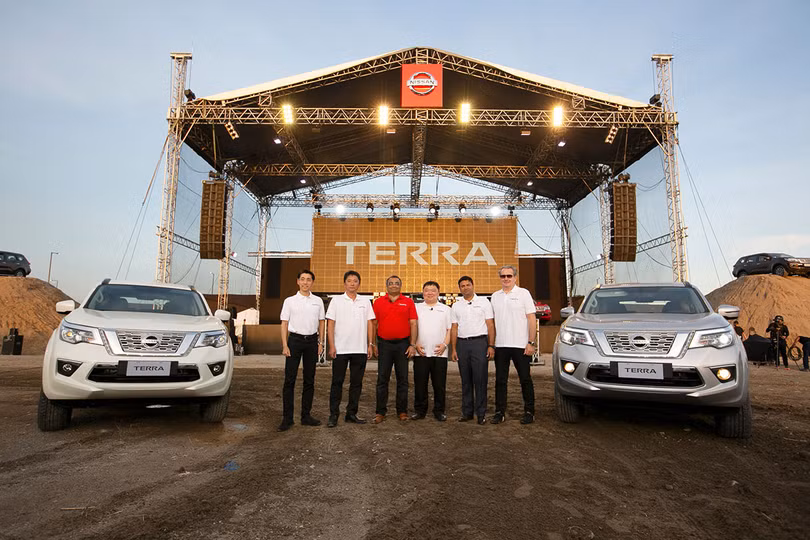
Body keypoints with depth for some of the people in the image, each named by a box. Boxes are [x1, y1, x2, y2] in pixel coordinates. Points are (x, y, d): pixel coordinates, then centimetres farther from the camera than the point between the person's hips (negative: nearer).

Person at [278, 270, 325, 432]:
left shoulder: (318, 301, 9)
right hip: (295, 339, -2)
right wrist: (285, 345, -6)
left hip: (312, 340, 3)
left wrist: (320, 342, 6)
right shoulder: (290, 301, 3)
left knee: (309, 380, 8)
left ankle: (306, 415, 17)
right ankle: (287, 418, 2)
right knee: (289, 379, -4)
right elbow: (284, 324, 2)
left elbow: (321, 322, 13)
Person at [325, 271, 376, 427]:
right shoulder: (336, 301, 2)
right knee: (337, 382, 2)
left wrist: (370, 344, 3)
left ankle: (351, 413, 18)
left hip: (360, 349, 3)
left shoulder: (365, 302, 10)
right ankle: (333, 415, 8)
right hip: (340, 349, -3)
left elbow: (369, 324, 11)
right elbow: (330, 324, -1)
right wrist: (331, 346, -8)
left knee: (356, 383, 8)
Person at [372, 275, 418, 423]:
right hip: (384, 344, 0)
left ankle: (402, 411, 17)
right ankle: (380, 412, 10)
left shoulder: (408, 302, 5)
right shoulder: (378, 302, 7)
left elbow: (413, 324, 2)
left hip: (403, 344, 0)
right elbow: (374, 324, 7)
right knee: (382, 379, 2)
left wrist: (412, 345, -5)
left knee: (402, 379, 7)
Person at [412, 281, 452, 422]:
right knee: (420, 383, 4)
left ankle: (439, 411, 14)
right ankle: (420, 410, 15)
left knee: (439, 384, 3)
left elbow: (450, 329, 9)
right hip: (420, 352, 0)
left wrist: (445, 344, -5)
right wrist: (415, 344, -4)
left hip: (439, 353, 0)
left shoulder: (445, 309, 12)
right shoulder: (416, 308, 12)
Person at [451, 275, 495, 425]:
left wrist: (491, 346, -7)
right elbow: (454, 328, 13)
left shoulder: (483, 302, 6)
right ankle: (467, 412, 14)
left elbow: (490, 325, 2)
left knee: (480, 379, -5)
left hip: (479, 341, -3)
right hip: (462, 343, 3)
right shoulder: (456, 306, 15)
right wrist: (454, 349, 6)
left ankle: (481, 413, 1)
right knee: (465, 380, 7)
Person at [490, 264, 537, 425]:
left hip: (520, 345, -4)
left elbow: (532, 319, -4)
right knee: (500, 380, 8)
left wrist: (531, 343, -10)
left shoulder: (523, 293, -1)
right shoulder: (495, 296, 11)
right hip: (500, 345, 4)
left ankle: (529, 412, 15)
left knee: (525, 379, 4)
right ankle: (500, 412, 16)